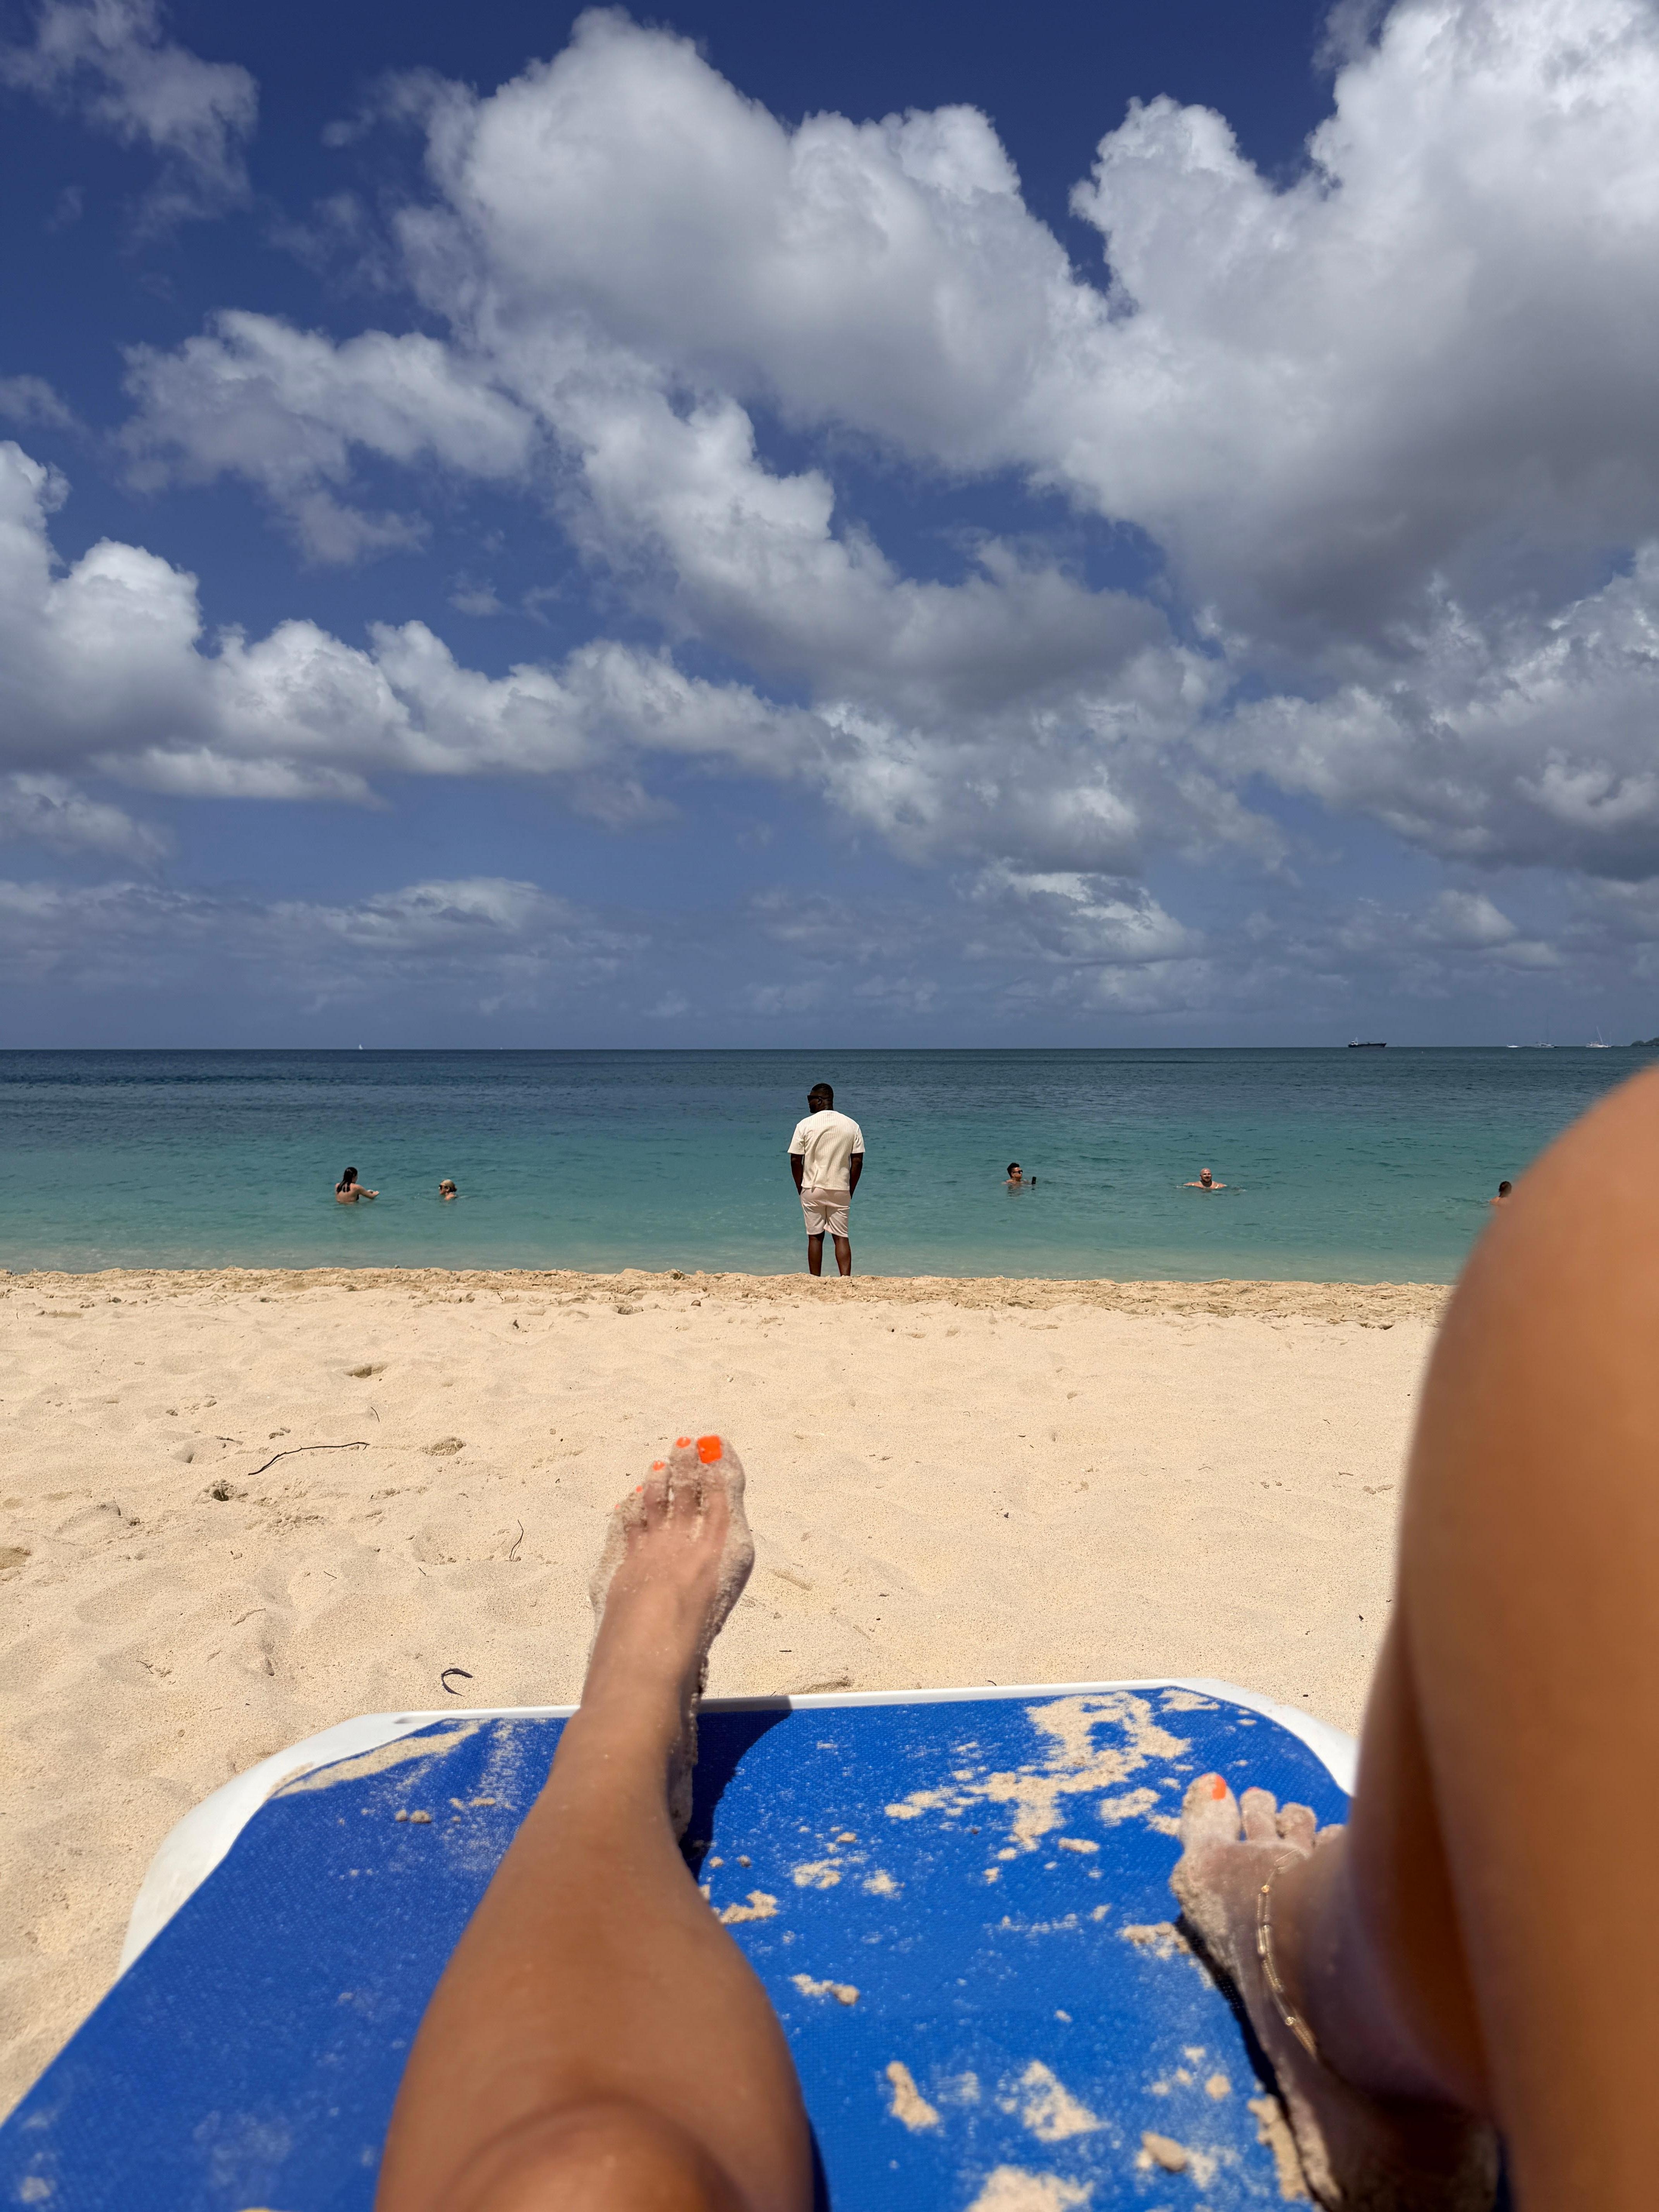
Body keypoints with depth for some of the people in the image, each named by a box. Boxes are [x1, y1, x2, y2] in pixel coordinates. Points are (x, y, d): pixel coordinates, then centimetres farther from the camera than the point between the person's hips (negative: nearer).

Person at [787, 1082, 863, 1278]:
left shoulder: (805, 1125, -5)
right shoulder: (852, 1125, 2)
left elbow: (795, 1161, -4)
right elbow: (858, 1162, 1)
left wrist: (801, 1189, 8)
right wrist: (850, 1190, 10)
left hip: (812, 1189, -1)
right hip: (840, 1189, 1)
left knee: (815, 1236, 6)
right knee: (841, 1236, 5)